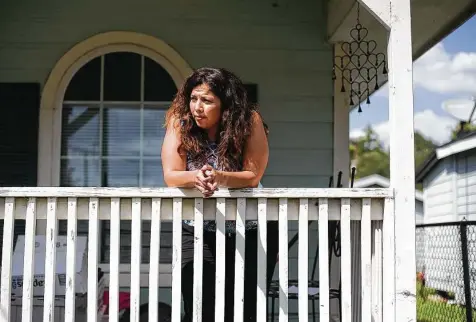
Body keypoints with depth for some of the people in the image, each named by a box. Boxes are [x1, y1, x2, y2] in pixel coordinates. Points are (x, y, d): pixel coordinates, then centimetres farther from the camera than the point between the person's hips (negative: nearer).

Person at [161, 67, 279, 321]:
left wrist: (220, 178, -38)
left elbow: (253, 176, -19)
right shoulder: (179, 121, -10)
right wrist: (196, 178, -38)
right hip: (197, 231, 1)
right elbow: (171, 176, -17)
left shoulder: (249, 121, -13)